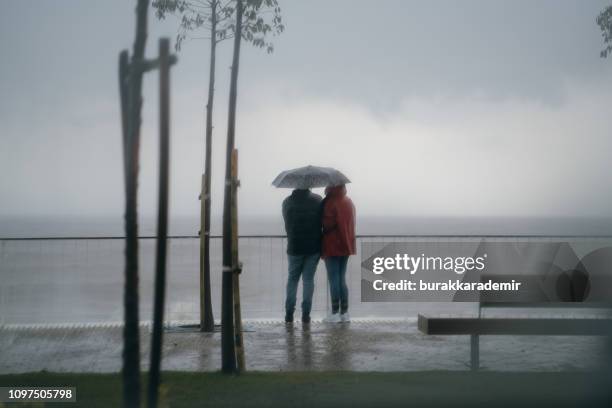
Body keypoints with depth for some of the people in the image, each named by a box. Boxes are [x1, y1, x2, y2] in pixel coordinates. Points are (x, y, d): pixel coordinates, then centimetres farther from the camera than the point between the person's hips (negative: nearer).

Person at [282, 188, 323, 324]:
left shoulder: (287, 202, -1)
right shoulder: (317, 200, -3)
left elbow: (287, 225, 3)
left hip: (295, 247, 1)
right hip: (314, 247, -1)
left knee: (292, 278, 13)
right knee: (308, 279, 4)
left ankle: (289, 313, 8)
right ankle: (306, 314, 1)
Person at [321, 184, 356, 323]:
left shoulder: (330, 203, -15)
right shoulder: (349, 202, 10)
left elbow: (328, 225, -18)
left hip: (332, 248, -7)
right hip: (346, 247, 7)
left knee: (333, 280, -1)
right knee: (342, 279, 12)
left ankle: (335, 313, 1)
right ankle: (345, 313, 12)